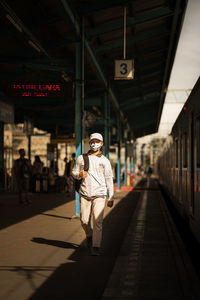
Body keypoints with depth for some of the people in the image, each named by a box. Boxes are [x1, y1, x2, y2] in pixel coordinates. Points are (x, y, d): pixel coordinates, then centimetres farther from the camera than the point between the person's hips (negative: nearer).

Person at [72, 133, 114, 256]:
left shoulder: (105, 161, 6)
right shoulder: (82, 158, 9)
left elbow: (109, 180, 7)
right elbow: (74, 173, 15)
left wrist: (111, 198, 3)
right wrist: (79, 174, -10)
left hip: (99, 194, -2)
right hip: (85, 194, 2)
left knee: (98, 221, -12)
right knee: (84, 221, 3)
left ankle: (96, 247, -8)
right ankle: (89, 235, 34)